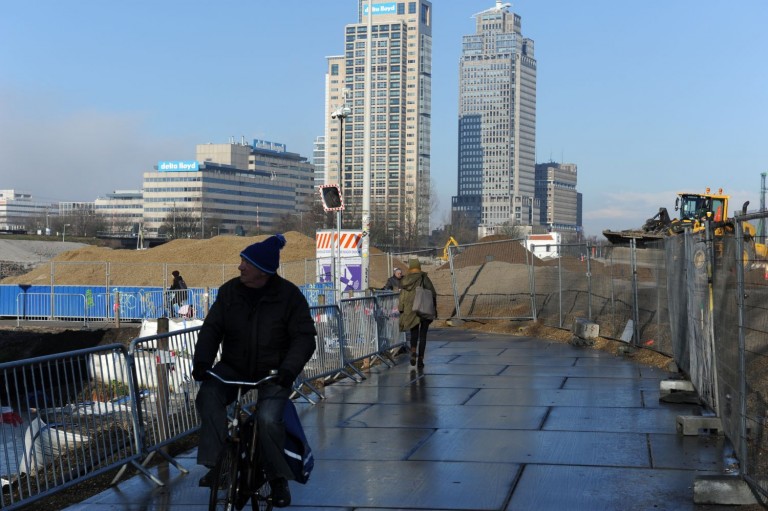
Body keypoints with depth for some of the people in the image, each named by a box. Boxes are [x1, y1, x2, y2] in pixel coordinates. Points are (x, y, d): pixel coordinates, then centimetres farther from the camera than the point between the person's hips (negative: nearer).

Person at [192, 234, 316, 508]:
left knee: (268, 419, -27)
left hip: (273, 372, -3)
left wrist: (289, 369, -28)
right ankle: (217, 464, -20)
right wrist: (201, 361, -21)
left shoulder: (289, 295, -10)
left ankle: (278, 479, -5)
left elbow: (304, 337, -11)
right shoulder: (229, 291, -1)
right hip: (233, 367, 3)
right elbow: (212, 328, -3)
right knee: (208, 398, -27)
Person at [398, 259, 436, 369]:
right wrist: (434, 310, 3)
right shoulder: (424, 279, -7)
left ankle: (413, 352, -9)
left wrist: (401, 312, 6)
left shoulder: (405, 280, 0)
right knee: (422, 335, 8)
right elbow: (433, 294, -7)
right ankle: (420, 359, 4)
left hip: (410, 312, 2)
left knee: (414, 333, 16)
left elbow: (402, 298, 0)